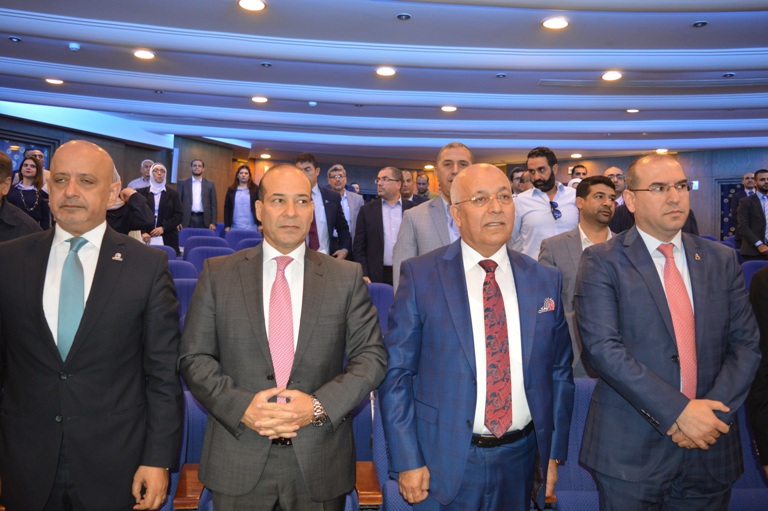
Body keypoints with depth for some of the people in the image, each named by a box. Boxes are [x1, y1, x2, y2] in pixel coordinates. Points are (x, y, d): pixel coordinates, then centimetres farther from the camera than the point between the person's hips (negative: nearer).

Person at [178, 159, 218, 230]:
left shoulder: (210, 184, 11)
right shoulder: (182, 183, 9)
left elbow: (214, 204, 8)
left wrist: (213, 222, -1)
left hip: (204, 220, 1)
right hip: (187, 220, -1)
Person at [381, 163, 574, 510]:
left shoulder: (545, 280, 1)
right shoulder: (420, 274, -9)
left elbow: (559, 371, 7)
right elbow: (396, 371, -9)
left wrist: (555, 453, 6)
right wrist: (407, 461, -10)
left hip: (521, 457, 3)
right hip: (446, 460, -3)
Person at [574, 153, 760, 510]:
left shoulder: (721, 260, 7)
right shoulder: (602, 262, -7)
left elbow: (746, 343, 3)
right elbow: (601, 346, -16)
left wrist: (714, 410, -11)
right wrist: (678, 411, -19)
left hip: (710, 448, 4)